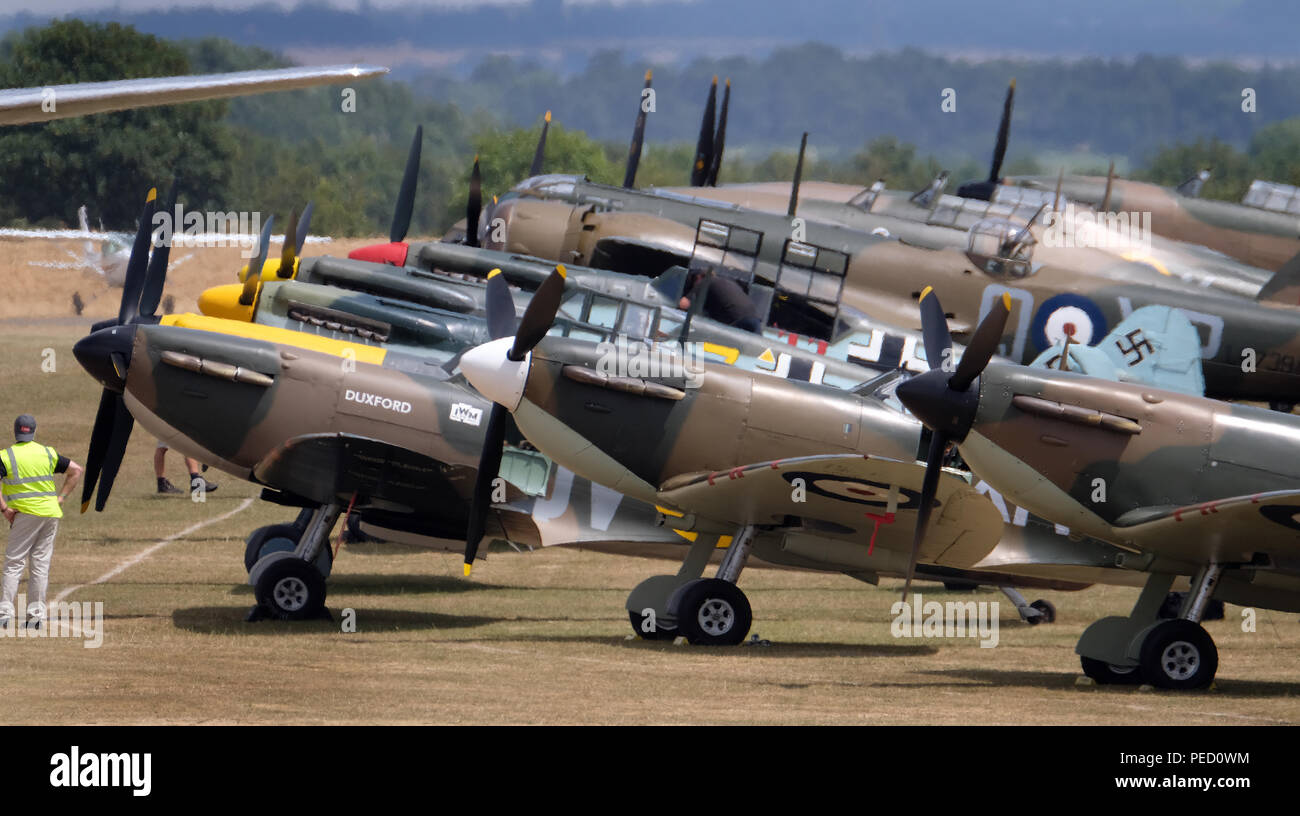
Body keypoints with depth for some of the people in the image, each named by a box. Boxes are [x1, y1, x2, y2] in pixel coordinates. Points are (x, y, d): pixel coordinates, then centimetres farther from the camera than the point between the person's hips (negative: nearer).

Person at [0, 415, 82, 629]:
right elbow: (76, 470, 11)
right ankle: (36, 615, 7)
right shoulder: (48, 453, 9)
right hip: (51, 513, 4)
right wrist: (61, 497, 10)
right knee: (40, 564, 8)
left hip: (24, 514, -4)